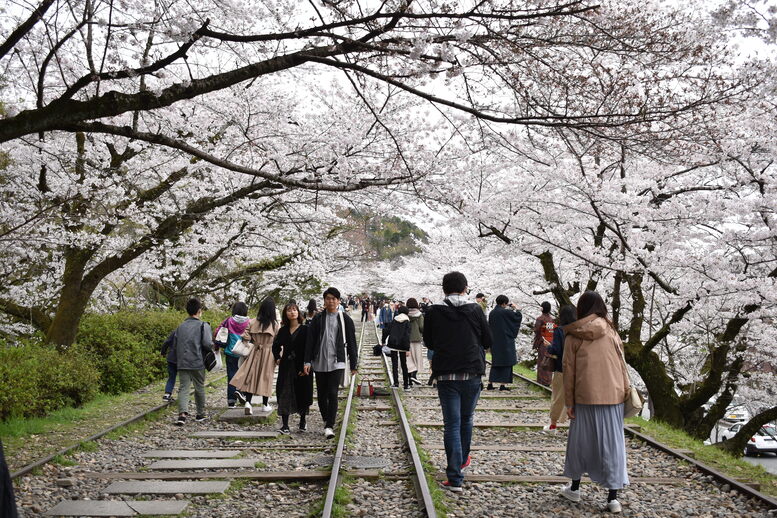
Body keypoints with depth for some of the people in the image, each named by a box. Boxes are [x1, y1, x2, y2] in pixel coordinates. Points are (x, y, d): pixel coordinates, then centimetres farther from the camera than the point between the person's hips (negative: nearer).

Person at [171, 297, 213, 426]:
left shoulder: (181, 326, 11)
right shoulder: (203, 325, -5)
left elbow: (174, 345, 12)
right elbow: (207, 344, -16)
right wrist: (213, 345, 5)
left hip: (182, 363, 3)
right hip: (197, 363, -3)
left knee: (183, 388, 0)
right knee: (199, 388, 12)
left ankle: (182, 413, -20)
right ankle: (200, 414, 24)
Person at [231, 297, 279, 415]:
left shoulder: (253, 322, -3)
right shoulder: (274, 324, -9)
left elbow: (245, 335, -3)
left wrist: (255, 341, 10)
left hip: (254, 352, 2)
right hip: (268, 354, -2)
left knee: (251, 377, 5)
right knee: (266, 378, 8)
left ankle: (248, 402, -10)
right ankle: (265, 404, 18)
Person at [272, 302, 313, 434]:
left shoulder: (305, 329, -5)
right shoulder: (283, 331, 8)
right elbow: (275, 345, 24)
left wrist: (306, 366, -17)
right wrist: (277, 358, 10)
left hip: (301, 367, -3)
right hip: (286, 367, 3)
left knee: (302, 393, 6)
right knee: (285, 395, -1)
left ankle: (303, 421, 25)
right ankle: (285, 424, 2)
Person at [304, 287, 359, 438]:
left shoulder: (345, 319, 3)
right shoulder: (317, 319, 5)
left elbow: (351, 342, 5)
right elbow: (310, 341, 3)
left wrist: (353, 364, 4)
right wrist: (307, 361, -5)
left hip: (337, 363, -2)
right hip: (319, 363, 2)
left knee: (332, 394, -11)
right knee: (321, 394, 10)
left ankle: (329, 426, -8)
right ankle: (326, 420, 30)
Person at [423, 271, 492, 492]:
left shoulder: (434, 312, -4)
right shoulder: (475, 310, -4)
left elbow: (428, 342, 8)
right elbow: (488, 341, 2)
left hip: (446, 375, -1)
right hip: (472, 373, 1)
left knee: (452, 424, 1)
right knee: (466, 419, 21)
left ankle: (455, 478, -4)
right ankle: (462, 459, 40)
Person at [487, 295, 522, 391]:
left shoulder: (491, 313, 5)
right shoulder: (506, 312, -14)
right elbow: (519, 316, -5)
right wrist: (515, 309, 13)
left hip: (495, 342, 6)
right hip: (506, 342, -6)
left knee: (495, 362, 13)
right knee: (506, 362, 3)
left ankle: (490, 384, 9)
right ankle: (502, 385, 1)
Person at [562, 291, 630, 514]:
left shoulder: (573, 336, -1)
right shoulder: (611, 332, 2)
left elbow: (568, 370, 0)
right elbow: (621, 364, 4)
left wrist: (569, 402, 5)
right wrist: (626, 391, 12)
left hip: (585, 397, -1)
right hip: (613, 395, 1)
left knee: (581, 440, 14)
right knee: (612, 444, 5)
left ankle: (574, 488, 25)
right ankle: (613, 497, 6)